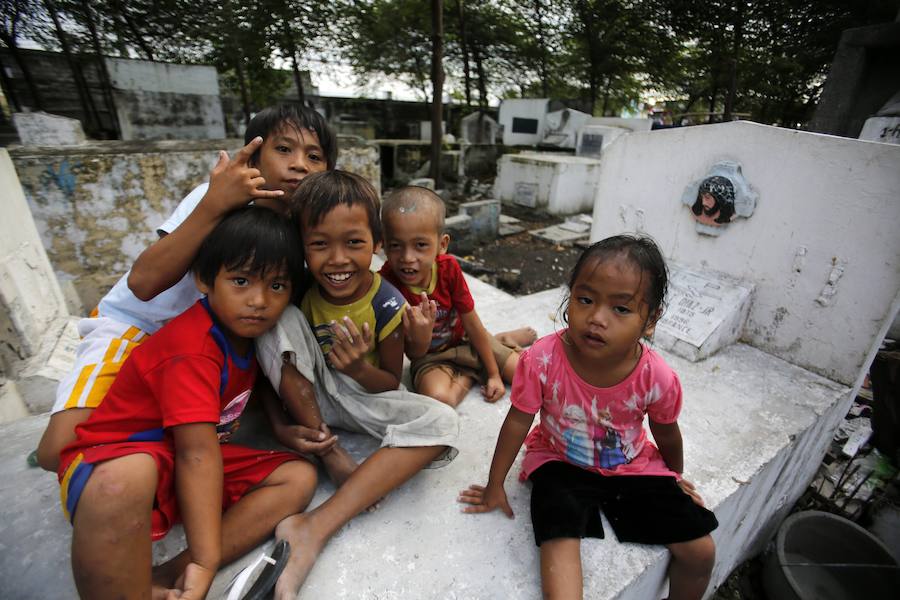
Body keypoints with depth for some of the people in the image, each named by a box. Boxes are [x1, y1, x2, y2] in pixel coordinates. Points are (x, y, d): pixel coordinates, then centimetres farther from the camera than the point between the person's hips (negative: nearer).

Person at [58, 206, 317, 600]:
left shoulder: (246, 329, -1)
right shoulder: (193, 349, -25)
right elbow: (197, 454, -30)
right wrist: (206, 562, -30)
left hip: (184, 460, 7)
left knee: (299, 476, -11)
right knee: (125, 477, -42)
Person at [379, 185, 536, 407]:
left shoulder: (449, 268, -20)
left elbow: (472, 324, -11)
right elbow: (414, 355, -20)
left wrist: (494, 375, -5)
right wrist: (420, 340, -46)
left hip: (464, 341, 2)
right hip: (429, 356, -1)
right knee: (437, 397, -33)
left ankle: (502, 339, 24)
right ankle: (469, 375, 0)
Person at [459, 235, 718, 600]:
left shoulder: (657, 378, -25)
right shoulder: (542, 360, -31)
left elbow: (666, 435, -2)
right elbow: (517, 422, -16)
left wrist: (676, 478, 17)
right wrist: (495, 486, -5)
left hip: (633, 466, 3)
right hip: (560, 461, -2)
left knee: (700, 551, 3)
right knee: (559, 536, -28)